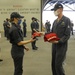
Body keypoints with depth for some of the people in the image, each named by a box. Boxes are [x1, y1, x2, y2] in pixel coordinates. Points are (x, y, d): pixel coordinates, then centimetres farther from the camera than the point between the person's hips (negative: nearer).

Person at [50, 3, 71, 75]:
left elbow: (67, 35, -14)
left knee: (58, 65, -5)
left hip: (62, 46, -7)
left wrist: (58, 41, -24)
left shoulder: (66, 20, -10)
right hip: (54, 45, 7)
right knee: (53, 64, 12)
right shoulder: (55, 21, 11)